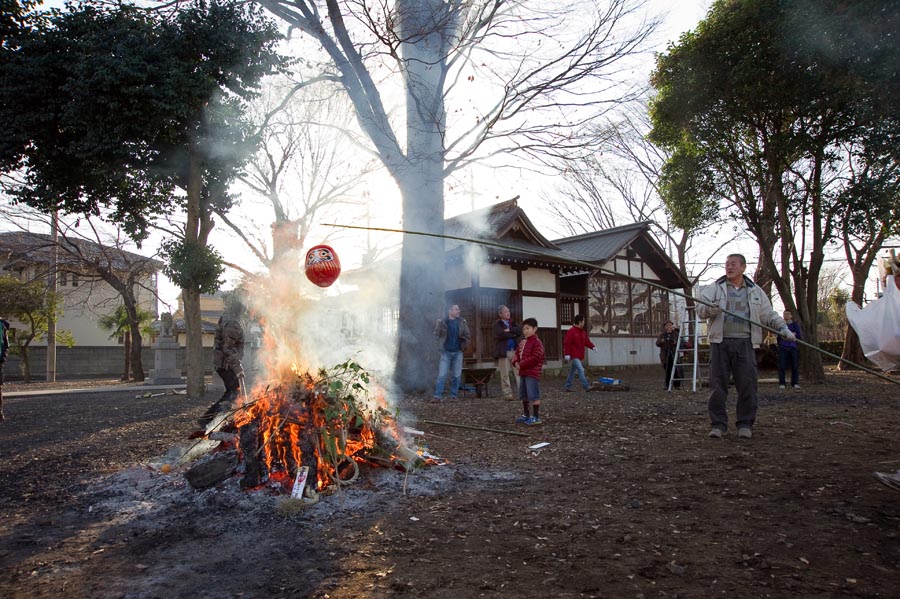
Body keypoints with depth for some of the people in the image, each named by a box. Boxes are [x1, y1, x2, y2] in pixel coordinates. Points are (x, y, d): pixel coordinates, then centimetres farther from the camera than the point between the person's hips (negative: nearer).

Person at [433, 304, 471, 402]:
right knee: (442, 375, -6)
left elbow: (468, 336, 7)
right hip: (446, 352, -2)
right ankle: (437, 395, -5)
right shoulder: (443, 322, 0)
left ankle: (453, 395, 13)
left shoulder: (462, 322, 5)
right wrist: (438, 325, -19)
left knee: (456, 375, 4)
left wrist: (464, 336, -13)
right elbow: (437, 334, -4)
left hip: (458, 352, 2)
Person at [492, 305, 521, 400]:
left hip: (514, 351, 5)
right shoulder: (497, 324, 1)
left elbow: (519, 330, 0)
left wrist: (509, 330, -12)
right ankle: (507, 394, 4)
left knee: (518, 372, 1)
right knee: (505, 374, -2)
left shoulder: (512, 323, 17)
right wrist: (513, 335, -5)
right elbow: (501, 334, -17)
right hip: (503, 352, -4)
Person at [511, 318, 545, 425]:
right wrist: (516, 362, -4)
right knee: (524, 395, 17)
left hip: (532, 374, -9)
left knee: (534, 395, -7)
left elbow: (535, 358, -21)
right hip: (523, 373, 9)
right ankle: (526, 415, 29)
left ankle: (536, 417, -1)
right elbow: (517, 354, 18)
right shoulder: (522, 342, 15)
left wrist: (522, 364, -18)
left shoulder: (537, 343, -13)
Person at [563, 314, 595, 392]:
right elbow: (566, 343, -15)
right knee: (580, 370, -15)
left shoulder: (583, 332, 13)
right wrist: (567, 354, -21)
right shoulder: (571, 332, -12)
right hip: (574, 355, -9)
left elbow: (587, 341, 12)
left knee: (572, 371, 13)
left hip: (579, 355, 9)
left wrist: (592, 346, -8)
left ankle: (567, 387, 20)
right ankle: (586, 386, -17)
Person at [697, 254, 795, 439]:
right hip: (720, 343, -1)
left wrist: (782, 327, 0)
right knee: (718, 384, -2)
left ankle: (745, 424, 11)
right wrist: (710, 309, -23)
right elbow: (700, 309, -1)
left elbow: (769, 314, 16)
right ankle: (718, 424, 6)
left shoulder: (755, 291, 15)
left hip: (744, 343, 1)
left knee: (747, 384, -2)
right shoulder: (715, 288, 9)